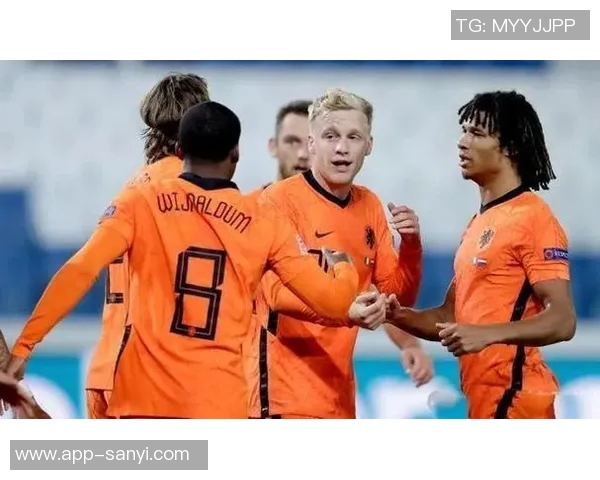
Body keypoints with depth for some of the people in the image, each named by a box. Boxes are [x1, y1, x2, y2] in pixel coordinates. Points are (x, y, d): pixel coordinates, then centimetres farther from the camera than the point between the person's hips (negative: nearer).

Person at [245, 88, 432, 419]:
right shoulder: (280, 200, -10)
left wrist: (410, 246, -4)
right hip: (285, 385, -8)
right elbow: (277, 291, -21)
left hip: (338, 388, 8)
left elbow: (397, 295, 15)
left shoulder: (370, 207, 11)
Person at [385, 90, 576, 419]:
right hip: (482, 395, 10)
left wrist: (488, 335, -28)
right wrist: (402, 316, 5)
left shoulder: (533, 218, -11)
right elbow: (452, 315, 23)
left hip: (512, 396, -10)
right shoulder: (480, 223, 19)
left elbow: (562, 321, -18)